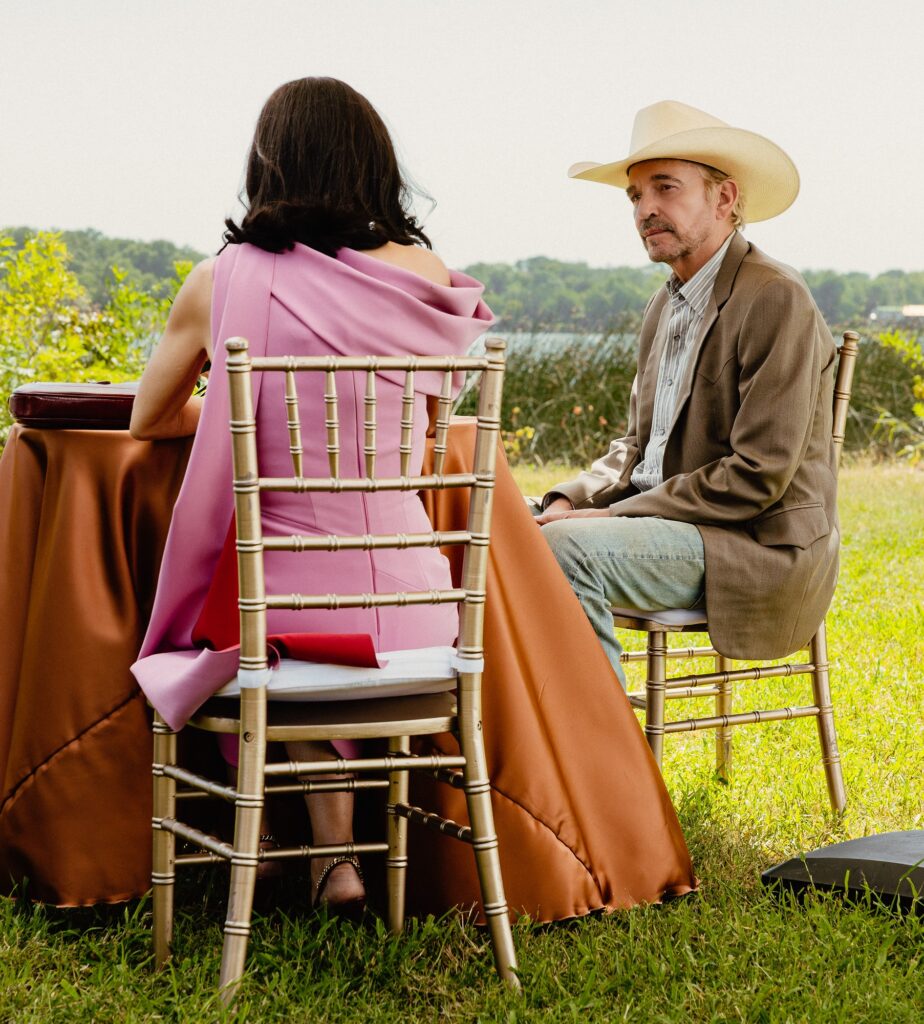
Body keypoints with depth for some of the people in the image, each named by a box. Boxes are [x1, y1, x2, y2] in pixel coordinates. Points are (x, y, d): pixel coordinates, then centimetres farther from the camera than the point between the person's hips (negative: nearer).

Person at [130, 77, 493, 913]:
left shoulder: (221, 284, -6)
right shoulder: (423, 280, -2)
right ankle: (339, 844, 32)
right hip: (409, 614, 1)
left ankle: (332, 842, 31)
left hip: (275, 612, -1)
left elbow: (150, 420, 13)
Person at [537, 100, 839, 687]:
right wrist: (573, 500, 0)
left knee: (565, 548, -28)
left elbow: (758, 476, -19)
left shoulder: (775, 299, -14)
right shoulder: (668, 305, 15)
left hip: (757, 546, -9)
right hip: (665, 525, 9)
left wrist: (615, 514, -18)